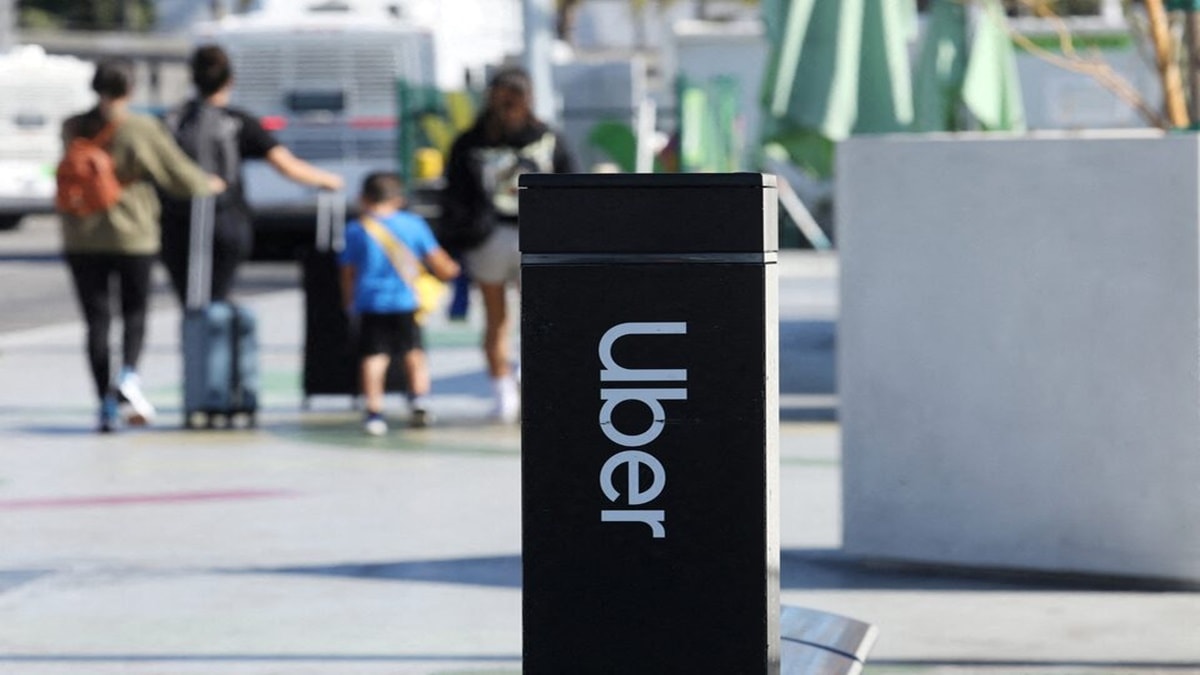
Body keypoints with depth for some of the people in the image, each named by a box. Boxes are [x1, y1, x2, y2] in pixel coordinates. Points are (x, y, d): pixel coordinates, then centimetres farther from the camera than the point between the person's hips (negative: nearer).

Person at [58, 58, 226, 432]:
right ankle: (129, 375, -12)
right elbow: (179, 174, -2)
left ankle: (107, 405, 2)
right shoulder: (143, 130, -8)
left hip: (82, 237, 2)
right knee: (134, 313, 14)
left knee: (97, 320, 6)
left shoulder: (73, 129, 1)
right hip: (132, 234, -2)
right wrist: (209, 184, 19)